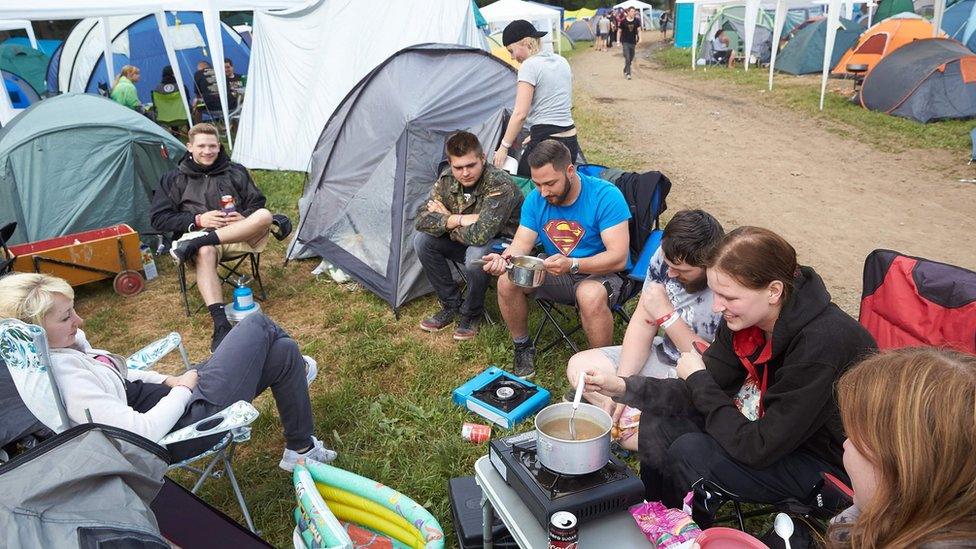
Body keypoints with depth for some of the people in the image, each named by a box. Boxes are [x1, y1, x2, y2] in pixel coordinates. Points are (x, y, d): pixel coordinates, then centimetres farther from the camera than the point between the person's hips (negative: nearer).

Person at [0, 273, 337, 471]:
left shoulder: (61, 348, 0)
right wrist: (183, 388, -15)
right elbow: (143, 431, -30)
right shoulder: (63, 379, -28)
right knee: (258, 325, 2)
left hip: (169, 398, 9)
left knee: (282, 351, 8)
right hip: (186, 424, -9)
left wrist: (167, 380, 7)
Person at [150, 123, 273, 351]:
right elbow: (158, 218, 8)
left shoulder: (236, 172, 18)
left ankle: (195, 243, -35)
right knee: (204, 253, -40)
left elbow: (257, 204, 18)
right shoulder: (174, 179, 14)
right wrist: (197, 220, -8)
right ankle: (221, 324, -51)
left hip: (240, 235, 2)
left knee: (264, 215, -31)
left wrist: (244, 219, -7)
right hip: (197, 234, -1)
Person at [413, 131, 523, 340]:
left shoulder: (500, 185, -30)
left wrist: (445, 219, -20)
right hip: (466, 242, 7)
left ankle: (472, 313, -7)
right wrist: (460, 219, -26)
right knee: (422, 239, -10)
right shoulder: (447, 179, -9)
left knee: (475, 256, -38)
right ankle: (451, 305, 3)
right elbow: (422, 219, -11)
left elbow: (479, 235, -38)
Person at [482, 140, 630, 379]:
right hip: (555, 272, 5)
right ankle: (523, 349, 4)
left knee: (590, 295, -39)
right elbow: (521, 245, -5)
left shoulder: (606, 196, -22)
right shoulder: (535, 199, -6)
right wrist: (504, 258, -30)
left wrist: (572, 264, -43)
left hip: (602, 273, -5)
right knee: (507, 281, -17)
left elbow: (618, 257, -28)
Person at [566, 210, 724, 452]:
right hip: (661, 357, 8)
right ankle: (634, 414, -8)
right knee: (578, 366, 2)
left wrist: (666, 314, -27)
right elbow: (642, 323, -5)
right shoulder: (667, 256, -9)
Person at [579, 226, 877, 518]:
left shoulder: (820, 344, -33)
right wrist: (624, 387, -19)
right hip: (773, 428, 7)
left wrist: (697, 377, -20)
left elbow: (757, 449, -30)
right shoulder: (745, 316, -11)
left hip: (823, 461, -7)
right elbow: (701, 392, -6)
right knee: (658, 422, -5)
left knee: (689, 452, -22)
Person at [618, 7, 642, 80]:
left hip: (633, 42, 4)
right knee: (627, 58, -13)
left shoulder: (637, 21, 1)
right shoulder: (623, 21, -6)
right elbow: (619, 31, 2)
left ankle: (625, 70, 33)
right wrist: (618, 41, -3)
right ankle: (628, 73, -9)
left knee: (631, 59, 11)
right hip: (625, 42, -4)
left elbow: (638, 30, 5)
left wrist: (639, 38, -11)